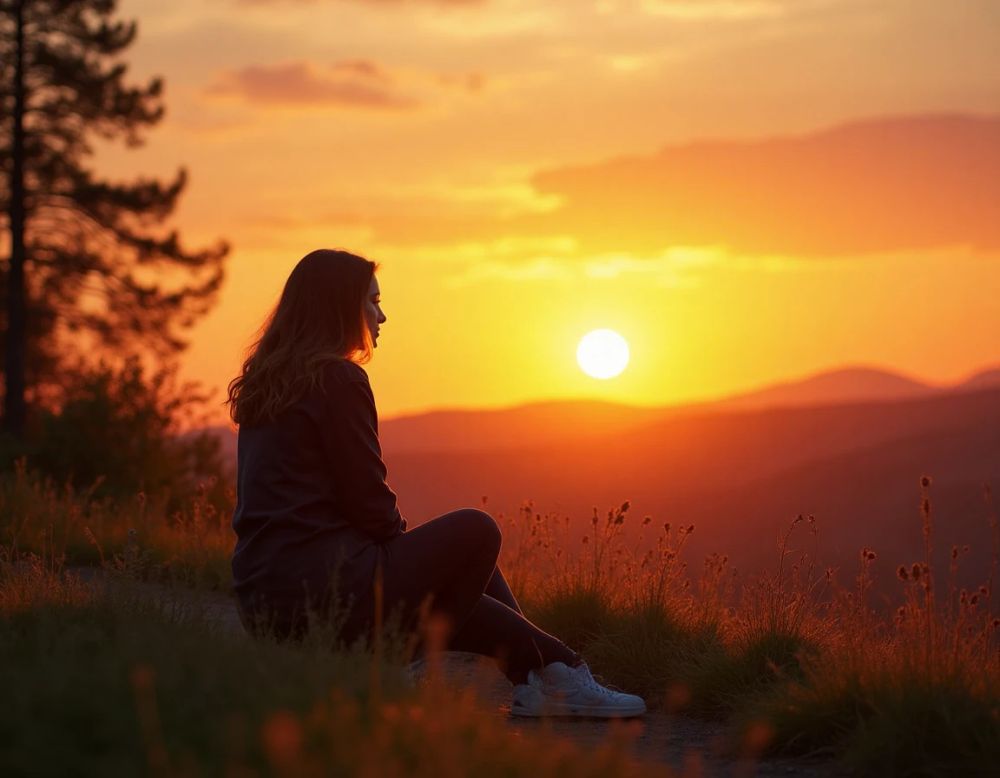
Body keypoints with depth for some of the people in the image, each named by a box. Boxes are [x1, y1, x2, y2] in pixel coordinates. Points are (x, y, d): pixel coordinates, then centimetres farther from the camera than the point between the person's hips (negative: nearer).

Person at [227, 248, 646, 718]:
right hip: (323, 588, -9)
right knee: (476, 532, 2)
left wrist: (398, 542, 17)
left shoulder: (266, 383, 18)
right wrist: (407, 548, 8)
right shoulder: (337, 378, -11)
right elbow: (368, 502, -11)